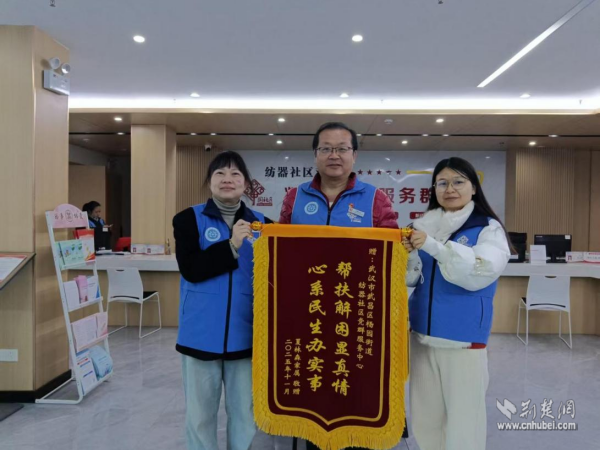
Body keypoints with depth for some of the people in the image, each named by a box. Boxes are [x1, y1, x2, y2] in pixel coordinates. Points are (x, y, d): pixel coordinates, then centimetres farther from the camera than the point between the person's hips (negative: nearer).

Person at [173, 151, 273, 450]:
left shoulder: (262, 224, 4)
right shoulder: (189, 219, 1)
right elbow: (190, 268, -13)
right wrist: (231, 246, -20)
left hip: (245, 334, 1)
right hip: (201, 333, -1)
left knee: (245, 413, 13)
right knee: (199, 413, 14)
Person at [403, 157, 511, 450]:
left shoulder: (489, 228, -5)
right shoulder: (424, 225, 7)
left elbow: (480, 272, -22)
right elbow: (411, 277, 1)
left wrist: (433, 246, -30)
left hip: (464, 337, -4)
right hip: (422, 334, 4)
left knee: (463, 415, 6)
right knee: (425, 414, 13)